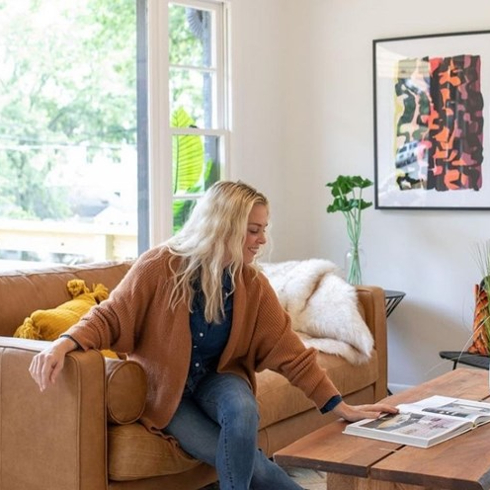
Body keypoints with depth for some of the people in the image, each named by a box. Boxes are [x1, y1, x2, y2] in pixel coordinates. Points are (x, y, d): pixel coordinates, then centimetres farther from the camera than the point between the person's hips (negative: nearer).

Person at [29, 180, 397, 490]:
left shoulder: (253, 284, -10)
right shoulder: (159, 267, -20)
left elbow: (289, 351, -7)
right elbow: (111, 317, -16)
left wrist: (340, 406, -9)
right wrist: (64, 344, -36)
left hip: (216, 378, 3)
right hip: (165, 389, -3)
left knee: (244, 412, -33)